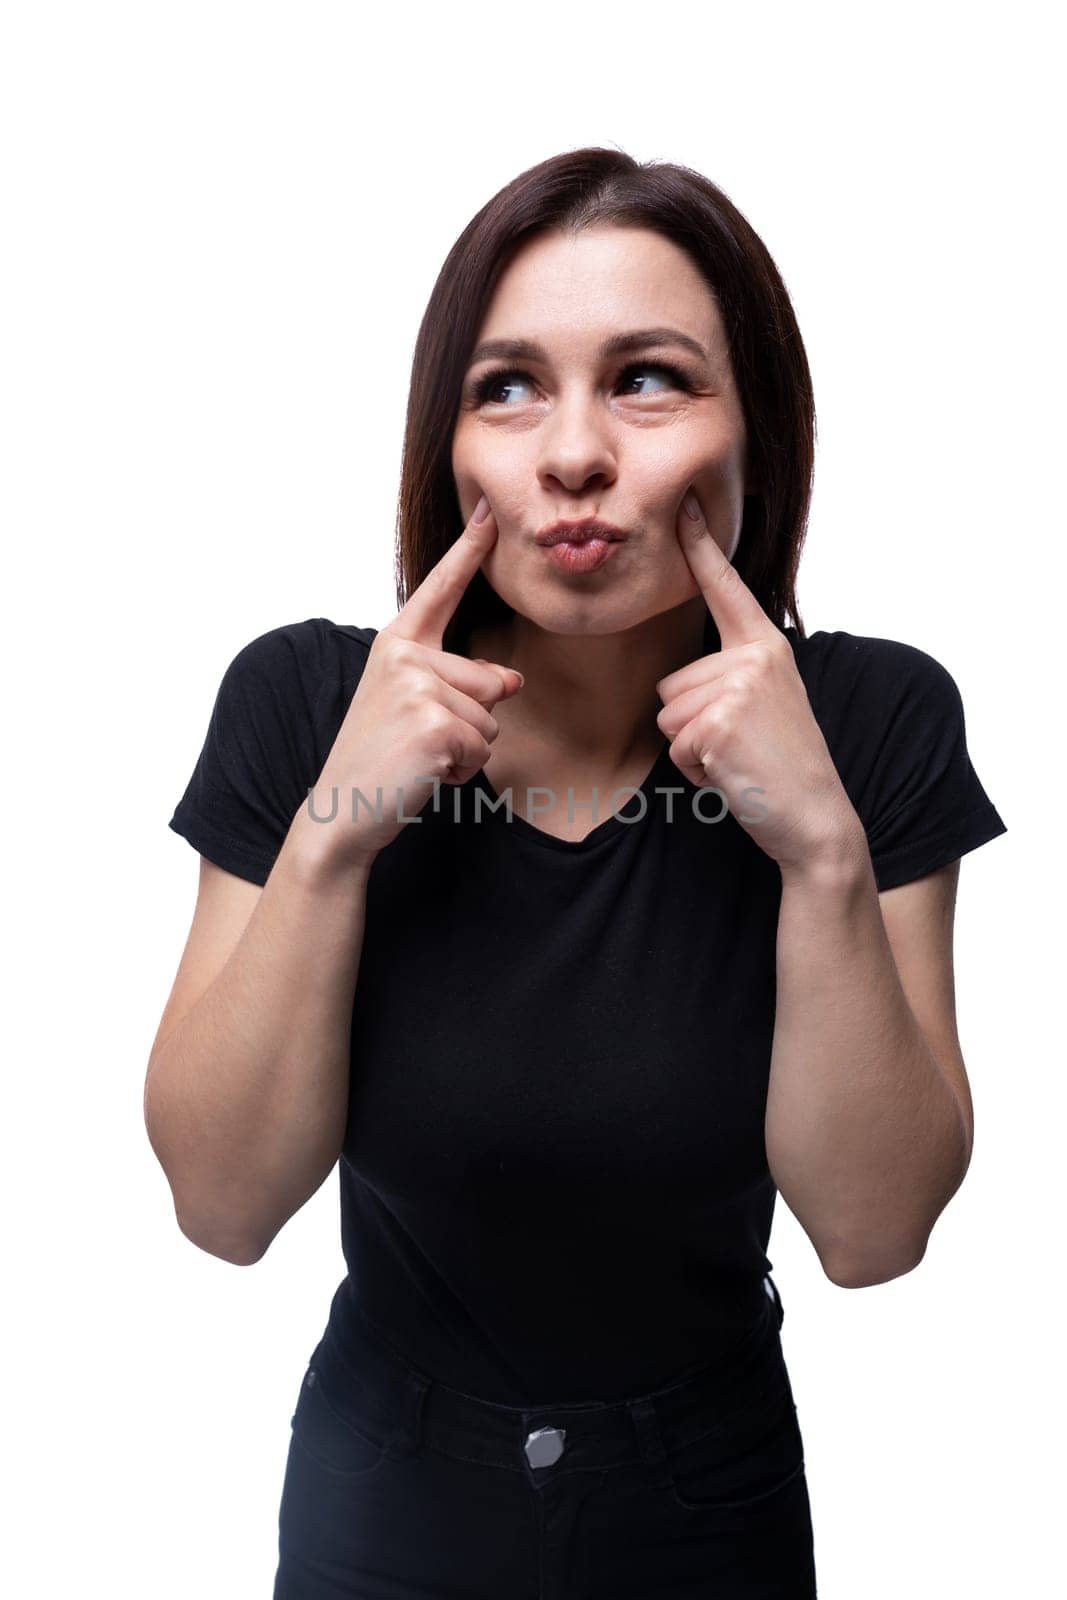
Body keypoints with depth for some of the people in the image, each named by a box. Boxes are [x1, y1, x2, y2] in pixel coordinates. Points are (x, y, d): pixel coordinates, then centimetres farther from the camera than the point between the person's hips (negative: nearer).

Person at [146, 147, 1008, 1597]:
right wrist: (334, 829, -29)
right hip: (387, 1480, 0)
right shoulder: (302, 701, -17)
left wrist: (825, 849, -30)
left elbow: (872, 1233, -19)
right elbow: (222, 1205, -18)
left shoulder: (876, 720, -17)